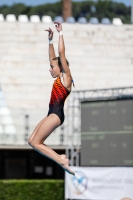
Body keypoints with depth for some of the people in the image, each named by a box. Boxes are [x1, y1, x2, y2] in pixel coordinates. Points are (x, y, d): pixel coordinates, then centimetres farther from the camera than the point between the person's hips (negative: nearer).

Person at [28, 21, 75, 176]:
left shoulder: (66, 77, -6)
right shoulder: (59, 78, 16)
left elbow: (62, 53, -11)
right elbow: (52, 57, 24)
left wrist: (60, 33, -8)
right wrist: (50, 40, 20)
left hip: (56, 115, -10)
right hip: (52, 114, 10)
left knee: (35, 143, -9)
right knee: (31, 141, 6)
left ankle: (63, 163, -12)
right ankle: (60, 157, 0)